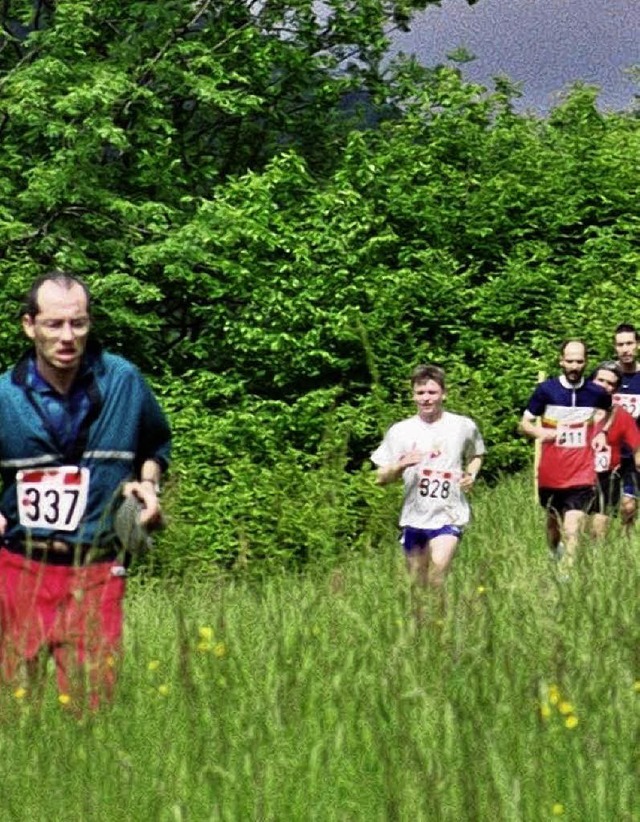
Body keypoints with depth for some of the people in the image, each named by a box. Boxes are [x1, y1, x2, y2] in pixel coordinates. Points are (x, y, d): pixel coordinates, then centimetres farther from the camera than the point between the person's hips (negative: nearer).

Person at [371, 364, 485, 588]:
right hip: (414, 517, 2)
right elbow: (381, 478, 4)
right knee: (417, 583, 9)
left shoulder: (464, 426, 2)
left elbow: (476, 456, 22)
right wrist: (401, 465, -16)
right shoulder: (400, 431, 1)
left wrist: (471, 474, 1)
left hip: (449, 516, -2)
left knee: (439, 564, -25)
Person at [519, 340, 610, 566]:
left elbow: (610, 412, 21)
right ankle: (554, 556, 48)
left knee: (572, 531, -14)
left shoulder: (597, 393, -2)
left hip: (581, 477, -1)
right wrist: (540, 432, -21)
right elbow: (524, 424, -1)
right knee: (553, 522, 21)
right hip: (550, 476, 1)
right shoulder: (545, 390, -6)